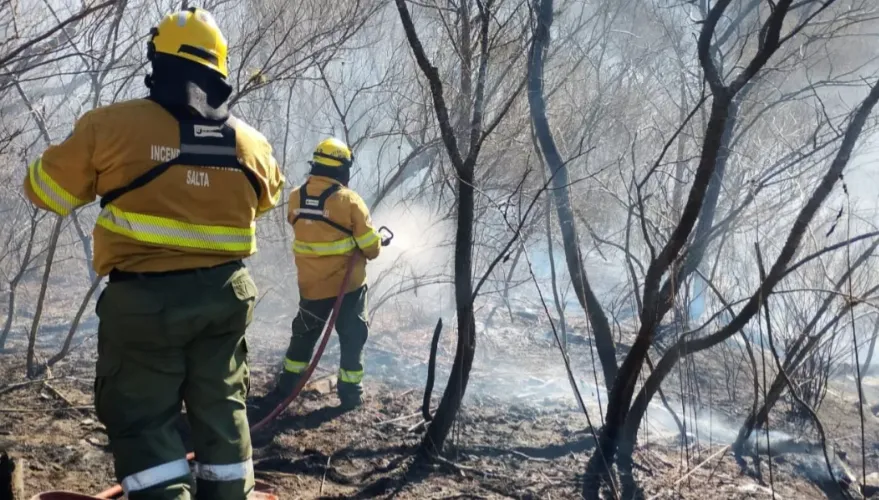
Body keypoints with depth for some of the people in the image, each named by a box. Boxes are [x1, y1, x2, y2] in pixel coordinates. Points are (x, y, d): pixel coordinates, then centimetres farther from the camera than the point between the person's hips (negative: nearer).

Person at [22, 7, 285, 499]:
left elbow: (46, 190, 2)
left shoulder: (112, 124, -10)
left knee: (142, 418, 7)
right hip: (224, 294, 4)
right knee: (221, 406, 18)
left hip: (146, 298, -4)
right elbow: (268, 196, 22)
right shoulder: (250, 140, 2)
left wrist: (86, 154, 20)